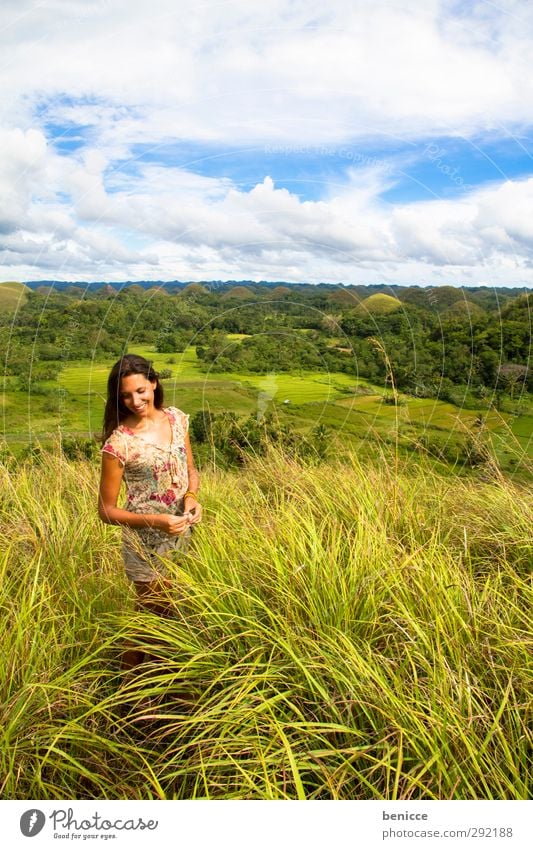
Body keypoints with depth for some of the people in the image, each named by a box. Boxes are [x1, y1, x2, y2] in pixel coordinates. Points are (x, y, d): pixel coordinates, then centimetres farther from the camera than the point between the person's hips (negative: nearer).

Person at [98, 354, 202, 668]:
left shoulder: (176, 418, -5)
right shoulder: (119, 444, -20)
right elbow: (107, 510, -13)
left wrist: (192, 495, -14)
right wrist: (156, 521, -25)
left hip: (184, 535, 5)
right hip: (148, 544, -5)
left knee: (173, 613, 23)